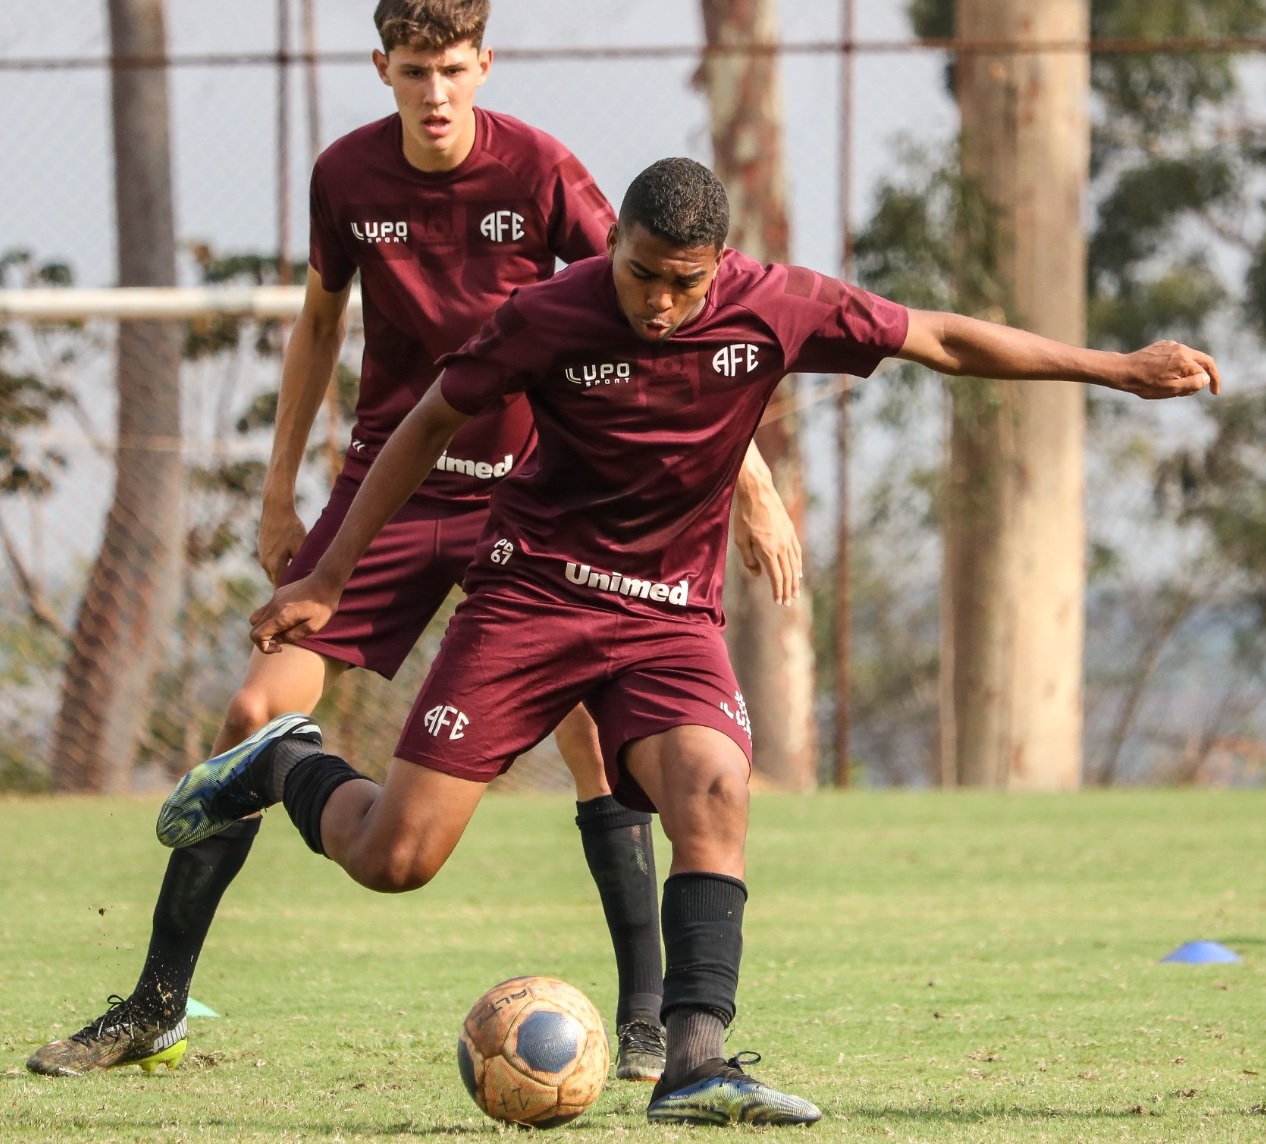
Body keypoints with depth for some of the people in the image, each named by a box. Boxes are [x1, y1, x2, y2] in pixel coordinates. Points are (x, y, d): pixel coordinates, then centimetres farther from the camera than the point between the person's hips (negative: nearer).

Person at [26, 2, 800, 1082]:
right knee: (255, 713, -6)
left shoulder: (540, 172, -14)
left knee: (597, 738, -16)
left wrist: (754, 483, -12)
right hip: (387, 485, 2)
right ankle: (155, 1011, 4)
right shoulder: (348, 175, -4)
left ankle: (647, 1020, -2)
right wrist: (280, 492, 15)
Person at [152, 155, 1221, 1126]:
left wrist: (1120, 369, -2)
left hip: (671, 617, 2)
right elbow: (432, 424, 0)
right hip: (530, 595, -2)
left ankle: (696, 1064, -28)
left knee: (714, 794, -27)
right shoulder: (548, 316, -14)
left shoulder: (772, 308, -10)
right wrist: (328, 579, 3)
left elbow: (944, 339, -1)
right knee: (396, 858, -7)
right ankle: (287, 766, 26)